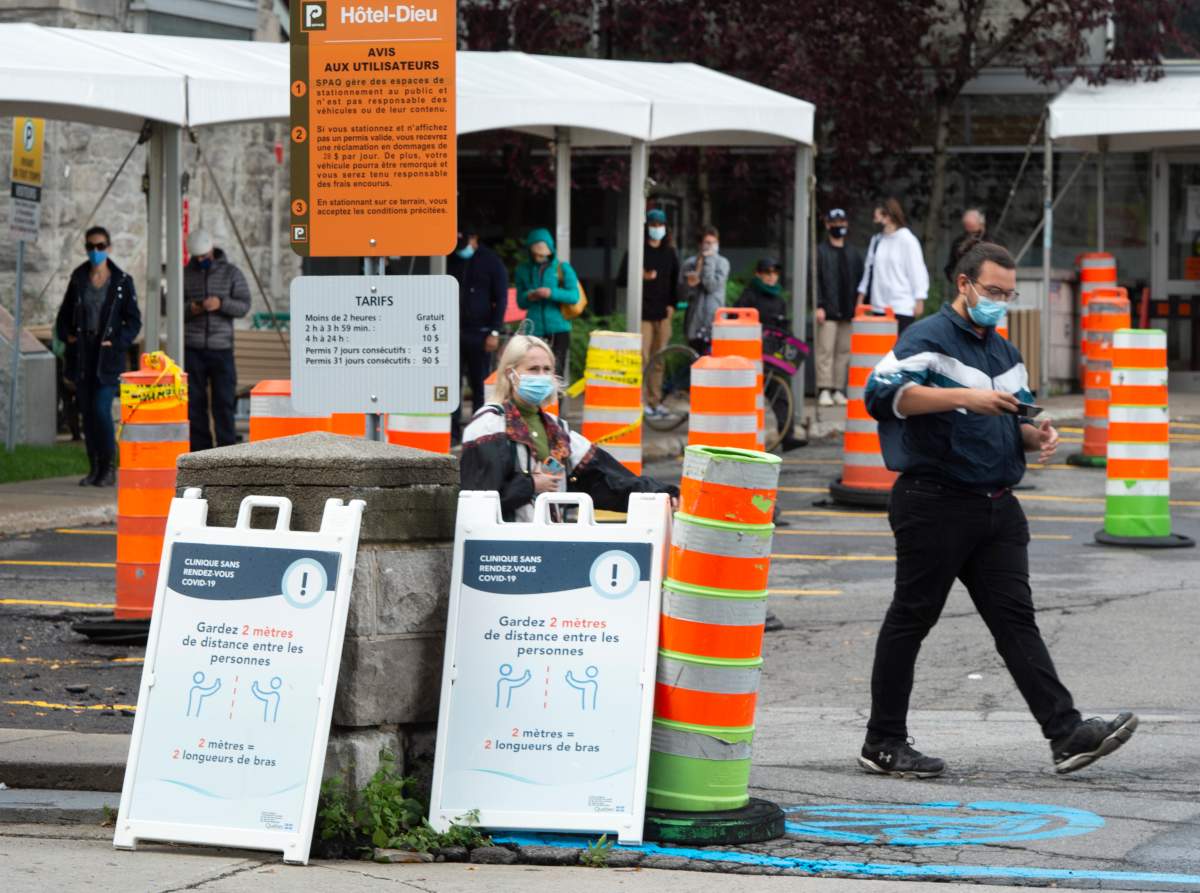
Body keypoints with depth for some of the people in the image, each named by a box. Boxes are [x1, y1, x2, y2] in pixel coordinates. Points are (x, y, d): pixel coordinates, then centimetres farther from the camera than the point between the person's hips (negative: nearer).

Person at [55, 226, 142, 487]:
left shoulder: (122, 281, -2)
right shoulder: (78, 279, 7)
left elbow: (133, 321, 1)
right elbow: (64, 315, 16)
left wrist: (117, 343, -11)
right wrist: (66, 335, -2)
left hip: (109, 357, -4)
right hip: (82, 355, 4)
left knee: (102, 409, -15)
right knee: (87, 411, 5)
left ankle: (110, 468, -4)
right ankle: (94, 468, 13)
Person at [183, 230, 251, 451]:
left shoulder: (231, 273, 6)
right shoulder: (185, 274, 9)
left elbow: (244, 306, 1)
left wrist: (221, 304, -19)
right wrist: (188, 310, -11)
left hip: (221, 348, -1)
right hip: (192, 349, 1)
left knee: (224, 400, -4)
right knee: (195, 401, 0)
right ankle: (200, 451, 4)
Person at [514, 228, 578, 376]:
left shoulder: (562, 268, 3)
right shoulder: (523, 270, 11)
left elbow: (574, 296, -5)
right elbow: (520, 302, 14)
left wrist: (551, 293, -20)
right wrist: (529, 297, -9)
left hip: (558, 329, -1)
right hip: (534, 329, 1)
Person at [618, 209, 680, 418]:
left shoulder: (670, 253, 14)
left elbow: (675, 281, 17)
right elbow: (622, 278, -2)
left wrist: (672, 304, 4)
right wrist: (641, 276, -20)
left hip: (663, 313, 4)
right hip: (642, 312, -4)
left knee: (658, 360, 7)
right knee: (642, 358, -12)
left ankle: (655, 402, 12)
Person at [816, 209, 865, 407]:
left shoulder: (854, 254, 16)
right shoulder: (820, 252, 2)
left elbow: (861, 279, 16)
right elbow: (815, 280, -4)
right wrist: (818, 306, -13)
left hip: (848, 312, 4)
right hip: (828, 312, -4)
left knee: (844, 351, 4)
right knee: (825, 350, -8)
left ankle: (839, 390, 9)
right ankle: (824, 390, -7)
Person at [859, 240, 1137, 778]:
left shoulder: (1004, 353, 20)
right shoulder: (930, 340, -6)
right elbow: (883, 393, -23)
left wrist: (1034, 435, 2)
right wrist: (965, 397, -29)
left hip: (996, 507, 7)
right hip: (935, 504, -7)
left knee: (1015, 619, 1)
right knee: (911, 619, 1)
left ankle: (1066, 733, -6)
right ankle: (883, 744, 8)